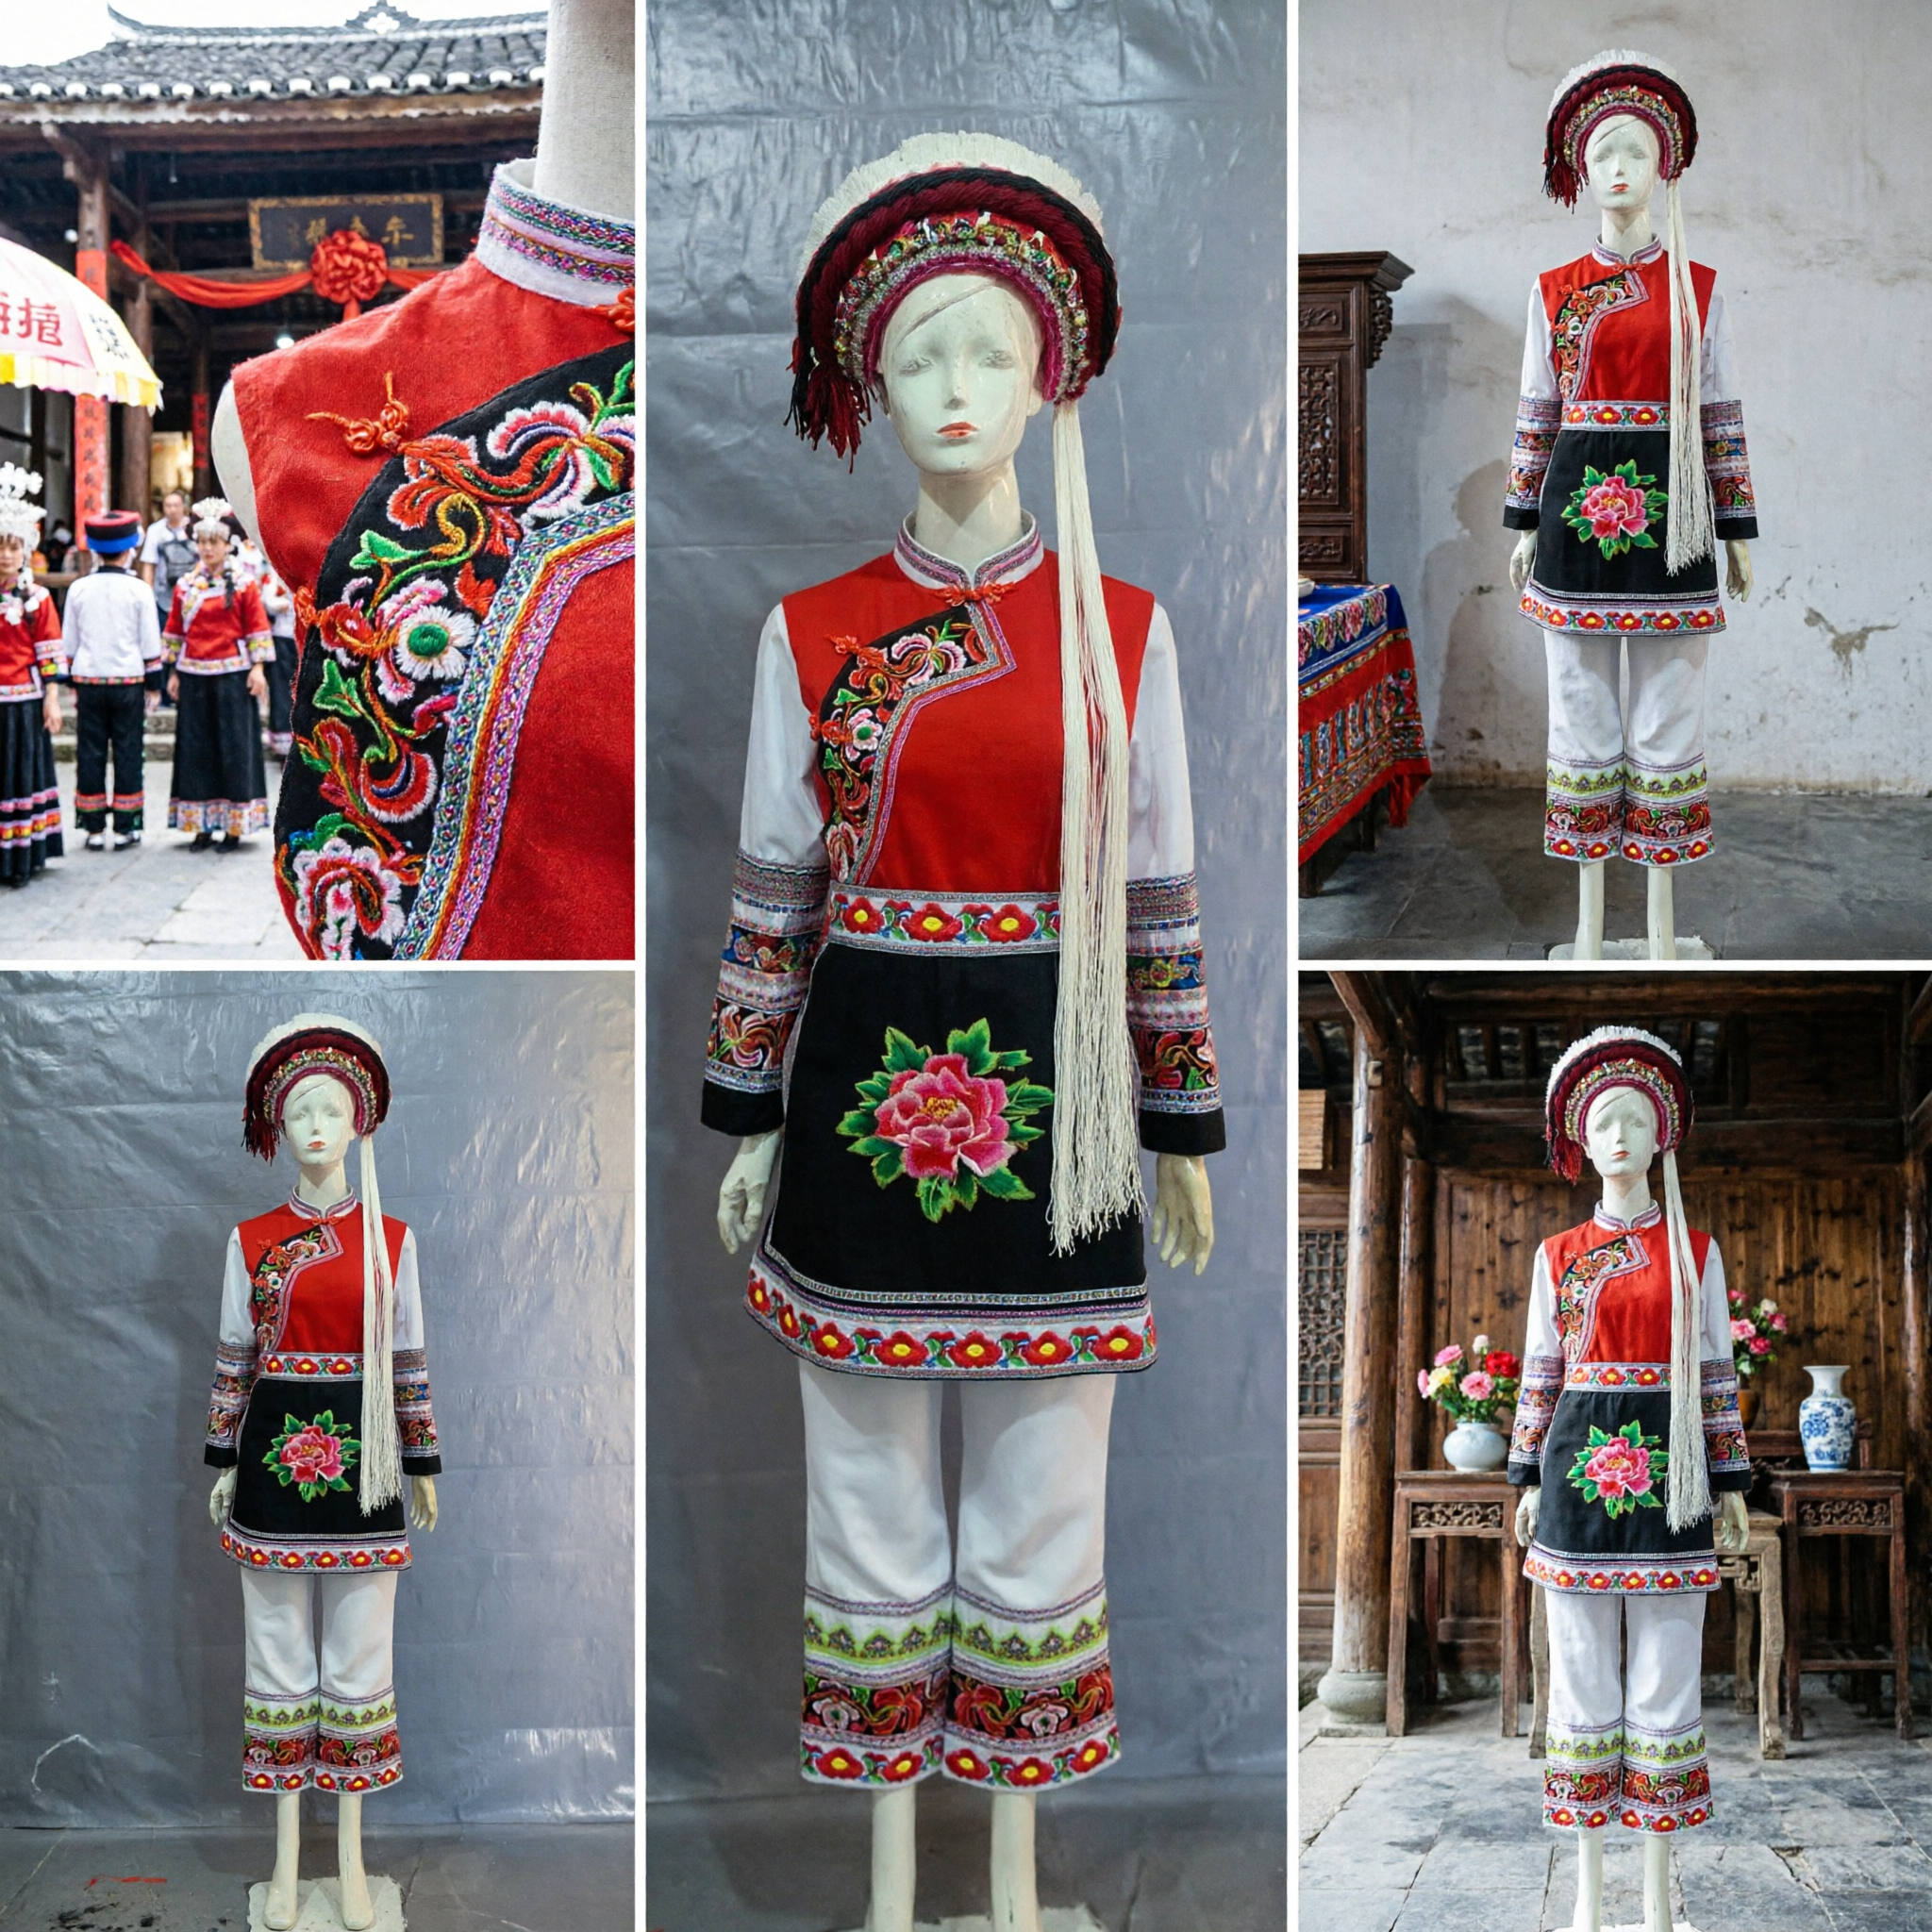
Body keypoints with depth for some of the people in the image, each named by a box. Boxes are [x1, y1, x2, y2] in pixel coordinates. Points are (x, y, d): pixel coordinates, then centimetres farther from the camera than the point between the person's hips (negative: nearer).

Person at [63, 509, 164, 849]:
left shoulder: (78, 589, 0)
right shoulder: (138, 590, -5)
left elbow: (70, 643, 7)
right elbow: (151, 643, -2)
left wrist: (73, 681, 17)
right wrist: (153, 684, 8)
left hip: (88, 679, 2)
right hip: (128, 681, -2)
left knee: (90, 753, 6)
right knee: (128, 752, 4)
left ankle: (93, 828, 7)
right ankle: (125, 828, 5)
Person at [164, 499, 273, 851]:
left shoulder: (243, 583, 0)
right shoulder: (186, 585, 9)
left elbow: (257, 627, -1)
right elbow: (174, 630, 13)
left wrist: (257, 667, -7)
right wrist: (173, 672, 9)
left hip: (232, 675, -3)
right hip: (194, 676, 3)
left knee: (234, 748, -2)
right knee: (196, 749, 4)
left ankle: (235, 825, 5)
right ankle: (202, 826, 11)